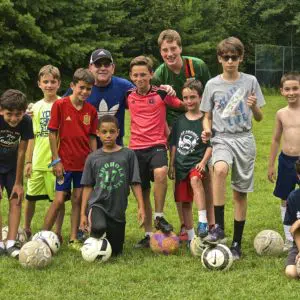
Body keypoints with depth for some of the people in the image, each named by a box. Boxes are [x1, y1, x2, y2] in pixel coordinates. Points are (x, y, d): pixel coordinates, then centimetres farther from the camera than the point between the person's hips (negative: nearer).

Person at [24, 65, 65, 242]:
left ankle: (58, 232, 14)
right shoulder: (36, 107, 8)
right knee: (31, 197, 10)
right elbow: (32, 137, 11)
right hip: (37, 161, 4)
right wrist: (28, 161, 8)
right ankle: (26, 229, 27)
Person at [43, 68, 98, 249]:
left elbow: (92, 137, 9)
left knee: (78, 200, 7)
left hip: (84, 163, 4)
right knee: (59, 200, -5)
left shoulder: (91, 111, 3)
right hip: (65, 162, -4)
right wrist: (56, 160, -9)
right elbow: (53, 133, -7)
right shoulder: (60, 105, -8)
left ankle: (74, 239, 15)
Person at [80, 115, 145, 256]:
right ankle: (95, 239, 0)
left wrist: (141, 207, -3)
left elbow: (135, 183, 2)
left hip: (118, 209, 1)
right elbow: (88, 187, 5)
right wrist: (83, 213, 3)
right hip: (97, 204, -1)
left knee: (116, 251, 8)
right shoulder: (93, 158, 2)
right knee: (99, 227, -35)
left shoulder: (128, 154, -1)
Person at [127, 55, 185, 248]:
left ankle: (159, 217, -17)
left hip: (157, 145, -4)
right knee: (142, 192, 6)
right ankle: (149, 234, 19)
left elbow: (184, 106, 6)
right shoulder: (129, 97, 7)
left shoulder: (162, 93, -2)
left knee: (160, 173, -34)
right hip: (136, 147, 4)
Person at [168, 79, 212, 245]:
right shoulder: (179, 121, 10)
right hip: (181, 165, 5)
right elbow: (174, 145, 15)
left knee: (195, 180, -37)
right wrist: (171, 165, 10)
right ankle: (191, 237, 19)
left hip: (197, 163, -5)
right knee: (185, 203, 7)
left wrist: (203, 162, -16)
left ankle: (203, 222, -40)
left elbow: (211, 145, -4)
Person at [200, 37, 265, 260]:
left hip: (244, 140, 1)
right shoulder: (213, 85, 4)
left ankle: (237, 243, 15)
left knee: (240, 193, 3)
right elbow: (208, 116, 12)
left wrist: (254, 106, -16)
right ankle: (219, 227, -28)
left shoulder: (250, 82, 3)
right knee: (220, 169, -33)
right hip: (222, 139, -1)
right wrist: (207, 129, -9)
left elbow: (259, 118, 6)